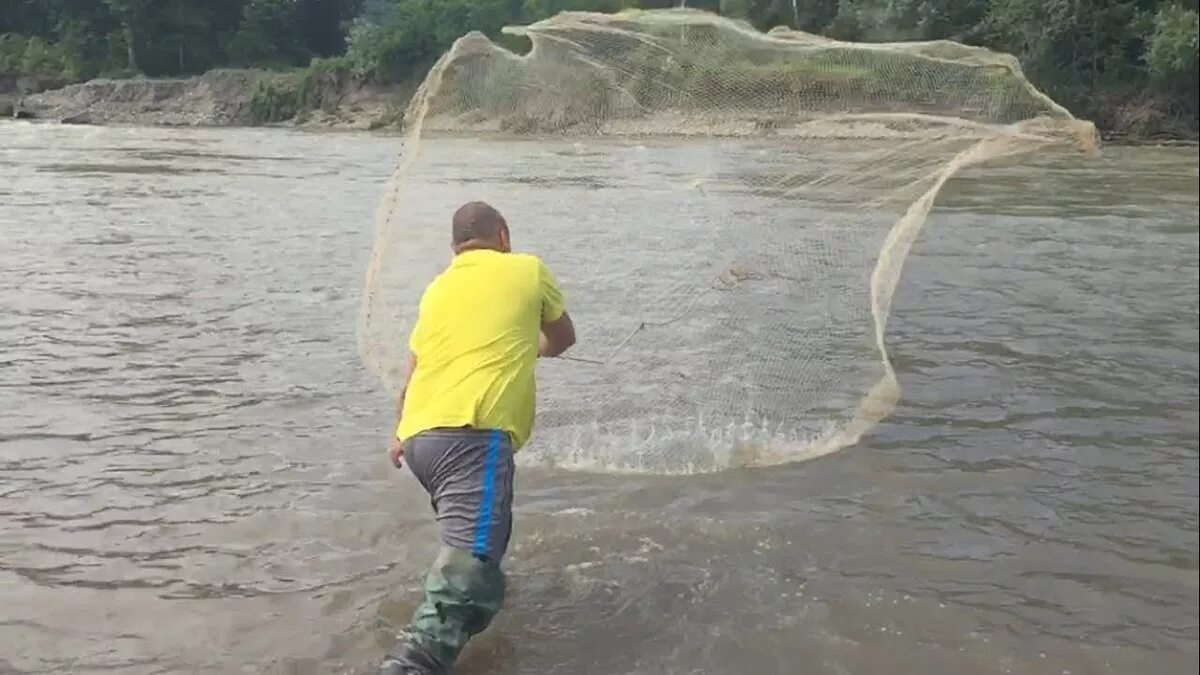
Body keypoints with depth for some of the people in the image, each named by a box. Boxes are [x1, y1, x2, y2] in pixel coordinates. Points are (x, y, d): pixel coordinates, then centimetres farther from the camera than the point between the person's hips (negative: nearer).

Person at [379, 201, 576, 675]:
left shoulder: (438, 287, 25)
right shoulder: (528, 270, 14)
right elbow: (563, 339, 30)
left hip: (419, 436, 7)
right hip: (470, 435, -7)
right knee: (469, 572, -18)